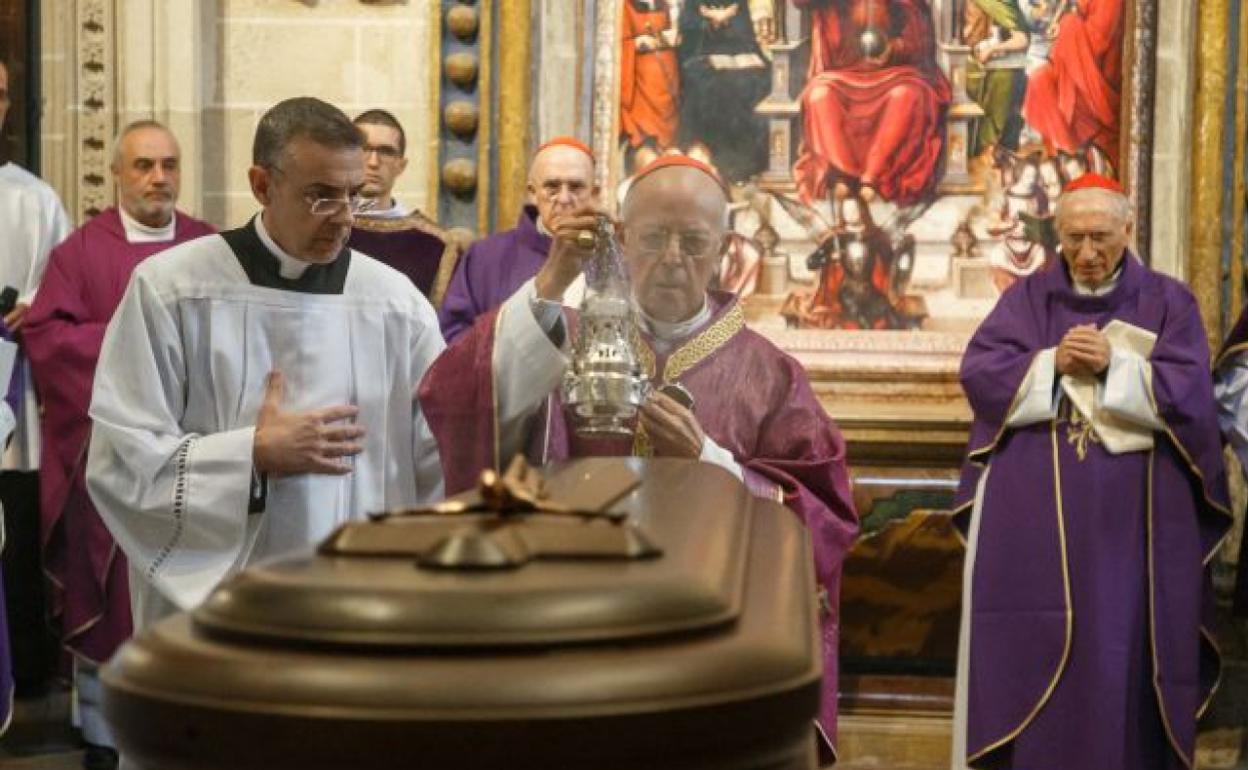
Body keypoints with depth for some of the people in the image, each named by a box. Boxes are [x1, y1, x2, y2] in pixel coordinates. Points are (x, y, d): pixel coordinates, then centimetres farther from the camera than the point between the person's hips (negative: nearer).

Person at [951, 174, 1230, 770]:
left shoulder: (1168, 302, 6)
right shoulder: (1027, 297, 9)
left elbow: (1189, 392, -5)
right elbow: (978, 373, -1)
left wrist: (1112, 365, -16)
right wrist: (1052, 363, -14)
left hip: (1130, 515, 0)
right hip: (1034, 512, 1)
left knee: (1123, 645, 1)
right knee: (1031, 646, -1)